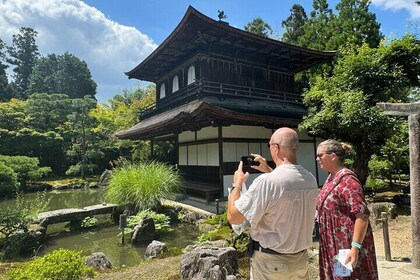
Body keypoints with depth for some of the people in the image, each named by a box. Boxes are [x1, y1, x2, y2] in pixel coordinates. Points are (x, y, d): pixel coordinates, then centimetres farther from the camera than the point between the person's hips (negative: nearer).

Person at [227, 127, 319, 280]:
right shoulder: (311, 179, -6)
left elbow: (233, 217, -18)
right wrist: (269, 171, 16)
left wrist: (237, 184, -6)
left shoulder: (266, 181, -27)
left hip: (271, 262, -5)